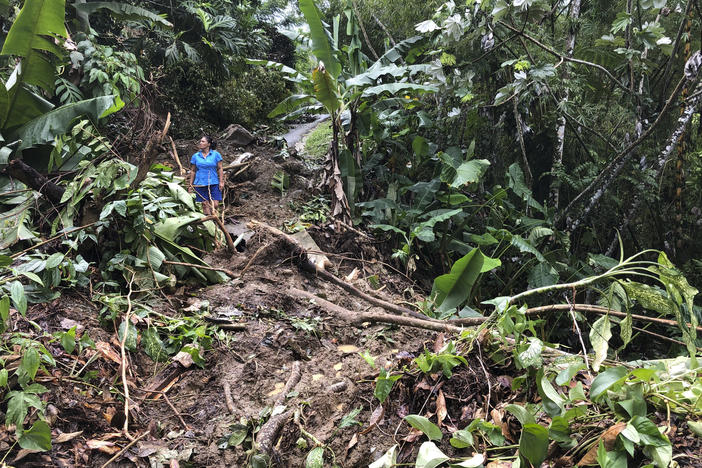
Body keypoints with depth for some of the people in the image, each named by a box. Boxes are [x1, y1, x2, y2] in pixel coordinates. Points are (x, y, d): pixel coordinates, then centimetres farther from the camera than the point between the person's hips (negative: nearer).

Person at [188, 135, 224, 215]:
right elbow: (193, 171, 11)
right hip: (200, 184, 1)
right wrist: (190, 184, 8)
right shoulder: (195, 156, 7)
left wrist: (221, 182, -4)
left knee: (215, 205, -7)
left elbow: (220, 169, 3)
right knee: (205, 205, 1)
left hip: (213, 184, -1)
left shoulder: (216, 154, 3)